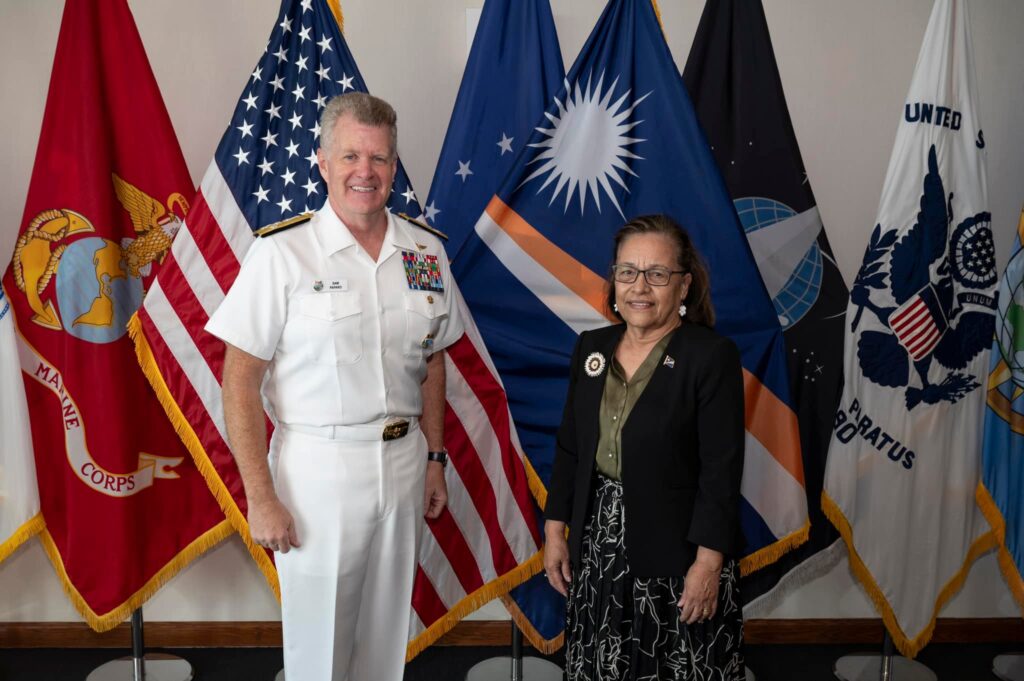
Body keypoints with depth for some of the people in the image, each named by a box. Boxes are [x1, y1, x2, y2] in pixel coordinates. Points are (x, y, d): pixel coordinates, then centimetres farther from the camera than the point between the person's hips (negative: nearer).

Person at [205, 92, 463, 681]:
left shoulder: (426, 253, 3)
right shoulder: (282, 254, -11)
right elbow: (240, 381, -11)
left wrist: (435, 460, 11)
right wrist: (261, 498, -13)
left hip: (403, 462, 4)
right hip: (318, 467, -4)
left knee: (387, 632, 17)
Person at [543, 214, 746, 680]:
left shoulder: (712, 355, -12)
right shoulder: (591, 348, 5)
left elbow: (722, 468, -14)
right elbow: (569, 448, 10)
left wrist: (709, 562, -16)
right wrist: (555, 530, 7)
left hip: (678, 551, -5)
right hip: (599, 546, 5)